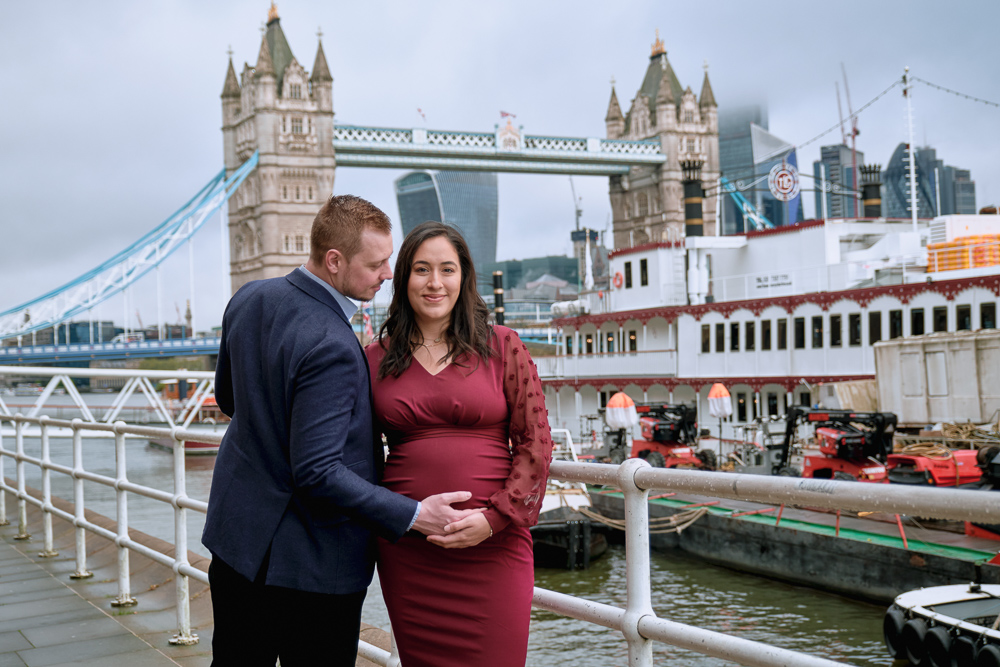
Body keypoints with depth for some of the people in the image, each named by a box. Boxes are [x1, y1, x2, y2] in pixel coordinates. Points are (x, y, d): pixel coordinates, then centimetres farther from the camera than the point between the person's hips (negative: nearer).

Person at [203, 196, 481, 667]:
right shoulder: (331, 349, -27)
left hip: (236, 539, 8)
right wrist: (412, 515, -23)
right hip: (312, 561, -8)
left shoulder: (247, 299, -1)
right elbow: (317, 474, -27)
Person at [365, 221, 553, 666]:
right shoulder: (377, 359, 8)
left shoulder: (502, 347, 2)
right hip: (406, 553, 2)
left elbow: (535, 444, -1)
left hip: (492, 547, -2)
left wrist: (495, 518, -11)